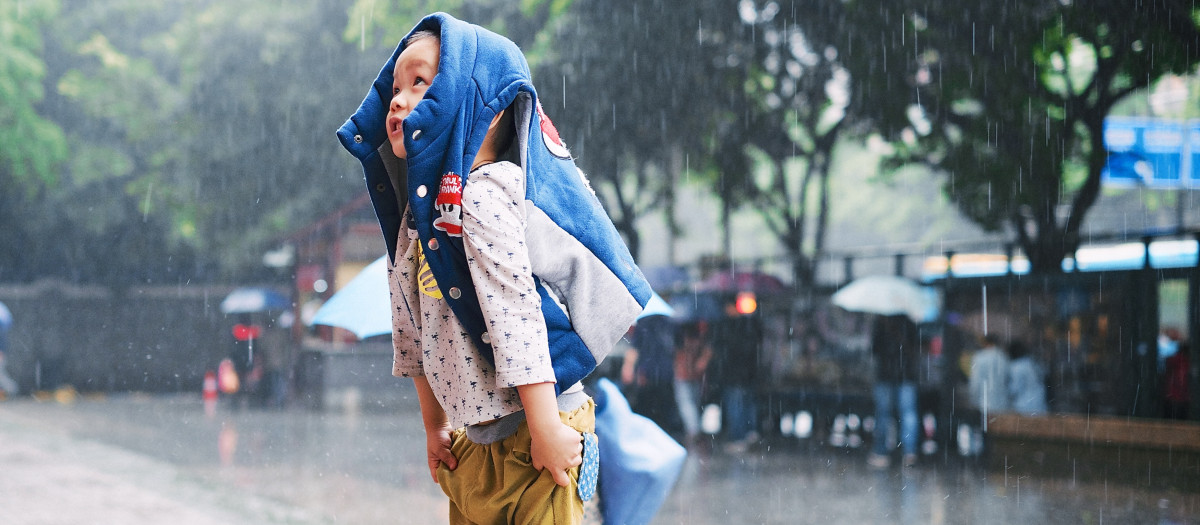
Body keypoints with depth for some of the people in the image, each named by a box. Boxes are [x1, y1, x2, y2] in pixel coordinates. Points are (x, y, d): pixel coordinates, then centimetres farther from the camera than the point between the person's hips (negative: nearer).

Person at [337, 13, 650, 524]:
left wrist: (546, 428, -24)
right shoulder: (416, 216, 11)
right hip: (471, 440, 9)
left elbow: (515, 312, -21)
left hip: (531, 436, -9)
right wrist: (434, 426, 20)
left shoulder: (482, 194, -16)